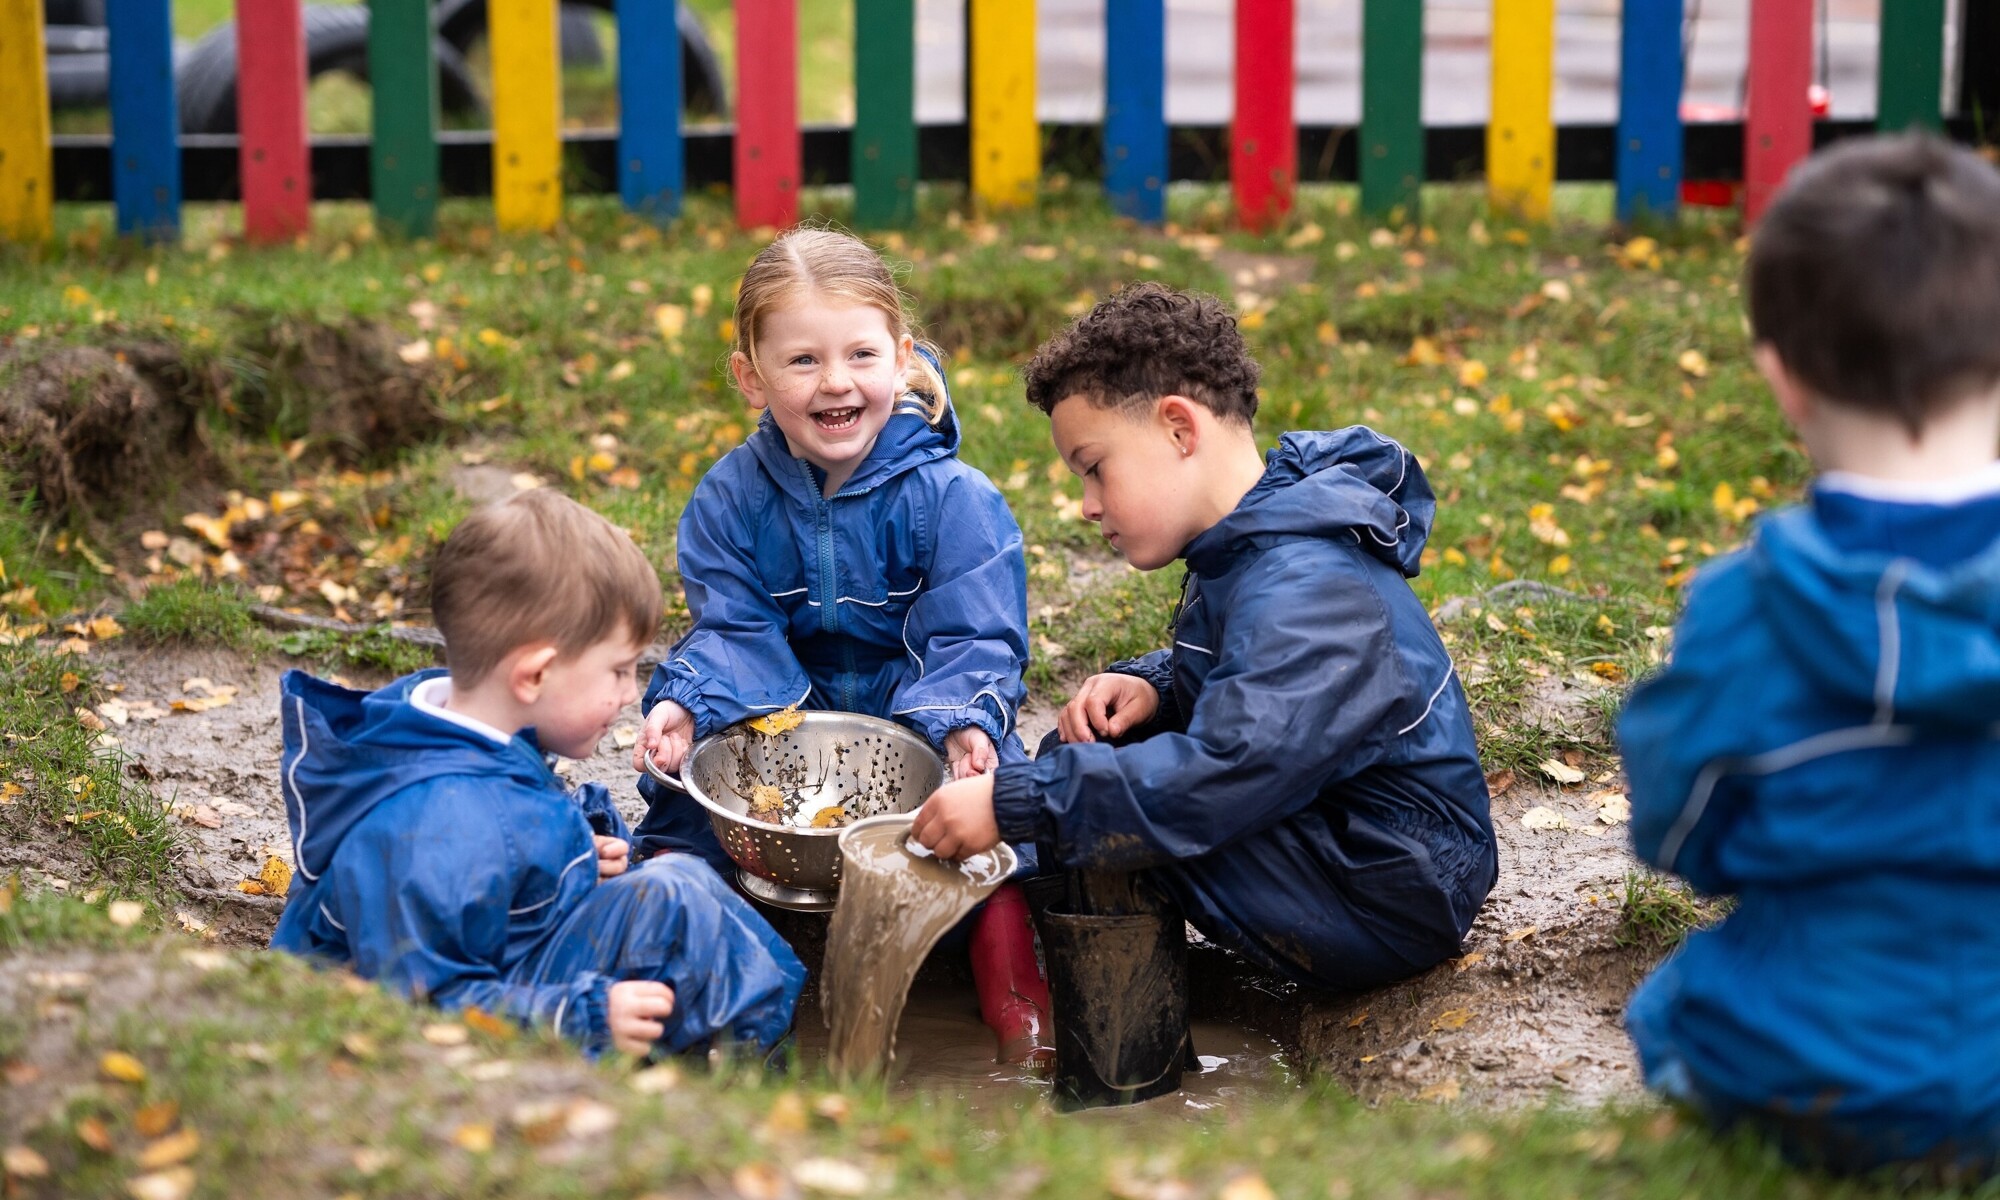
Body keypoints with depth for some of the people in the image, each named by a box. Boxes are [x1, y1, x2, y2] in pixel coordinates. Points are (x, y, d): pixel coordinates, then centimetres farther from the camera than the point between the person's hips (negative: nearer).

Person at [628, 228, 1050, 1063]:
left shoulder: (952, 499, -14)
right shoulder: (729, 499, -4)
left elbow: (970, 642, -16)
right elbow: (733, 634, -7)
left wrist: (962, 724, -37)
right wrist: (685, 705, -29)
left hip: (923, 721, -2)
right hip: (789, 718, 3)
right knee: (681, 781, -20)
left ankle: (1013, 989, -15)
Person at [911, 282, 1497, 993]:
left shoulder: (1305, 593, -26)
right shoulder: (1255, 547, 7)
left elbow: (1228, 772, -36)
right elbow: (1231, 686, 21)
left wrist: (1011, 804, -34)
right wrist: (1151, 687, -3)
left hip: (1387, 906, -11)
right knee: (1078, 750, 9)